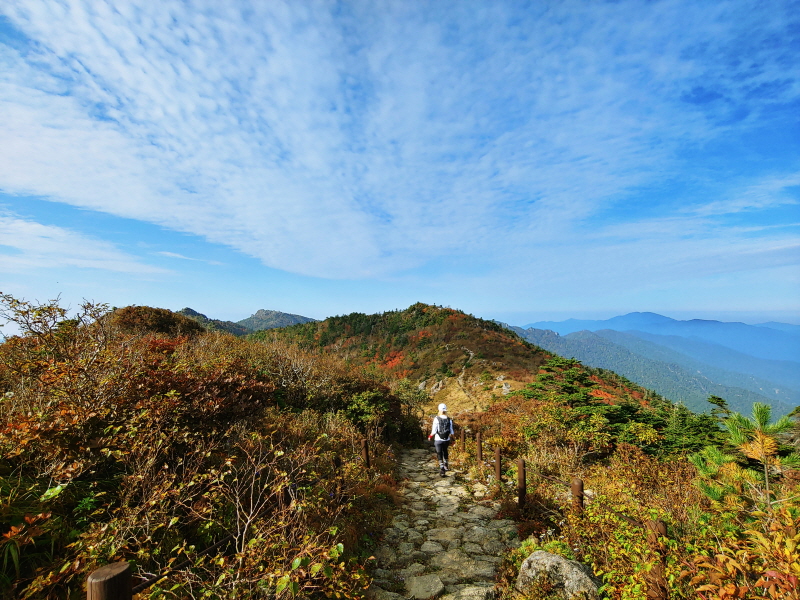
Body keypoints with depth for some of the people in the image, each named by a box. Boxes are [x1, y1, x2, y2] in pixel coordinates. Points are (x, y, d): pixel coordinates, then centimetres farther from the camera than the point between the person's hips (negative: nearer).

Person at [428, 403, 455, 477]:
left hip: (438, 440, -4)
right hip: (447, 439, 4)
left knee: (439, 454, 6)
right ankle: (446, 465, 40)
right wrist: (453, 437, 19)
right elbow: (451, 431, 0)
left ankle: (442, 469, -1)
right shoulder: (449, 419, -4)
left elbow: (434, 431, -13)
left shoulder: (436, 419, -13)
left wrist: (430, 436, 4)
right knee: (445, 451, 26)